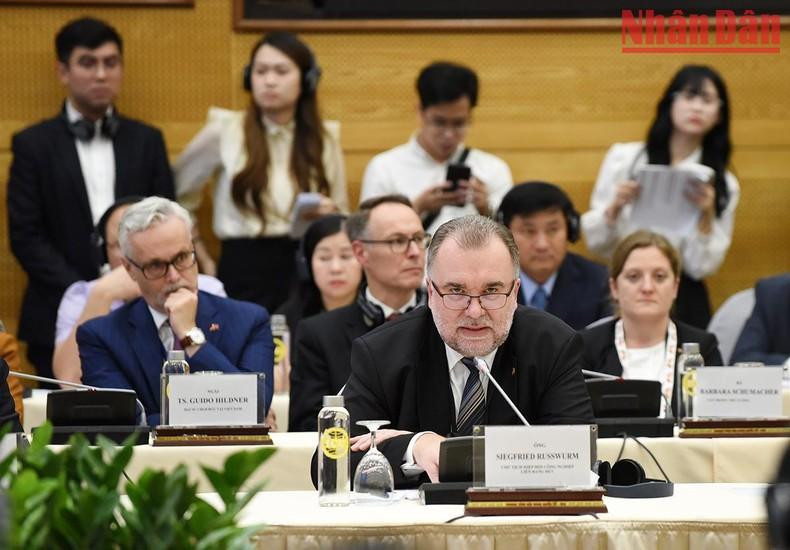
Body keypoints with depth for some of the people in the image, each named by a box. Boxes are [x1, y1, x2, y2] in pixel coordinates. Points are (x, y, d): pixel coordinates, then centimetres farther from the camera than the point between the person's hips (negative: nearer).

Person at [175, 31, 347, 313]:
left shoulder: (325, 139, 8)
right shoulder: (225, 131, 0)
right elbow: (176, 190, 10)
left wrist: (332, 214, -8)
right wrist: (202, 259, 8)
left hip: (308, 272, 2)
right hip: (244, 273, -2)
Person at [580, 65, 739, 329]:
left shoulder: (724, 185, 3)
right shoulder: (623, 158, 3)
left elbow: (701, 267, -1)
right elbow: (595, 241, 3)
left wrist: (706, 216, -14)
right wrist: (614, 208, -15)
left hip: (683, 300, 0)